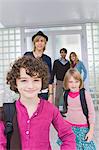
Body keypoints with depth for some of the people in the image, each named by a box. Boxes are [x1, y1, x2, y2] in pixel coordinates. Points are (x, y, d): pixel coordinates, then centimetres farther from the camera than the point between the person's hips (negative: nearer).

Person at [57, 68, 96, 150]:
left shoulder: (85, 94, -17)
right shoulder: (66, 94, -4)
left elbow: (91, 113, -11)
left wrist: (91, 130, -10)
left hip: (82, 128, -3)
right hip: (69, 127, 4)